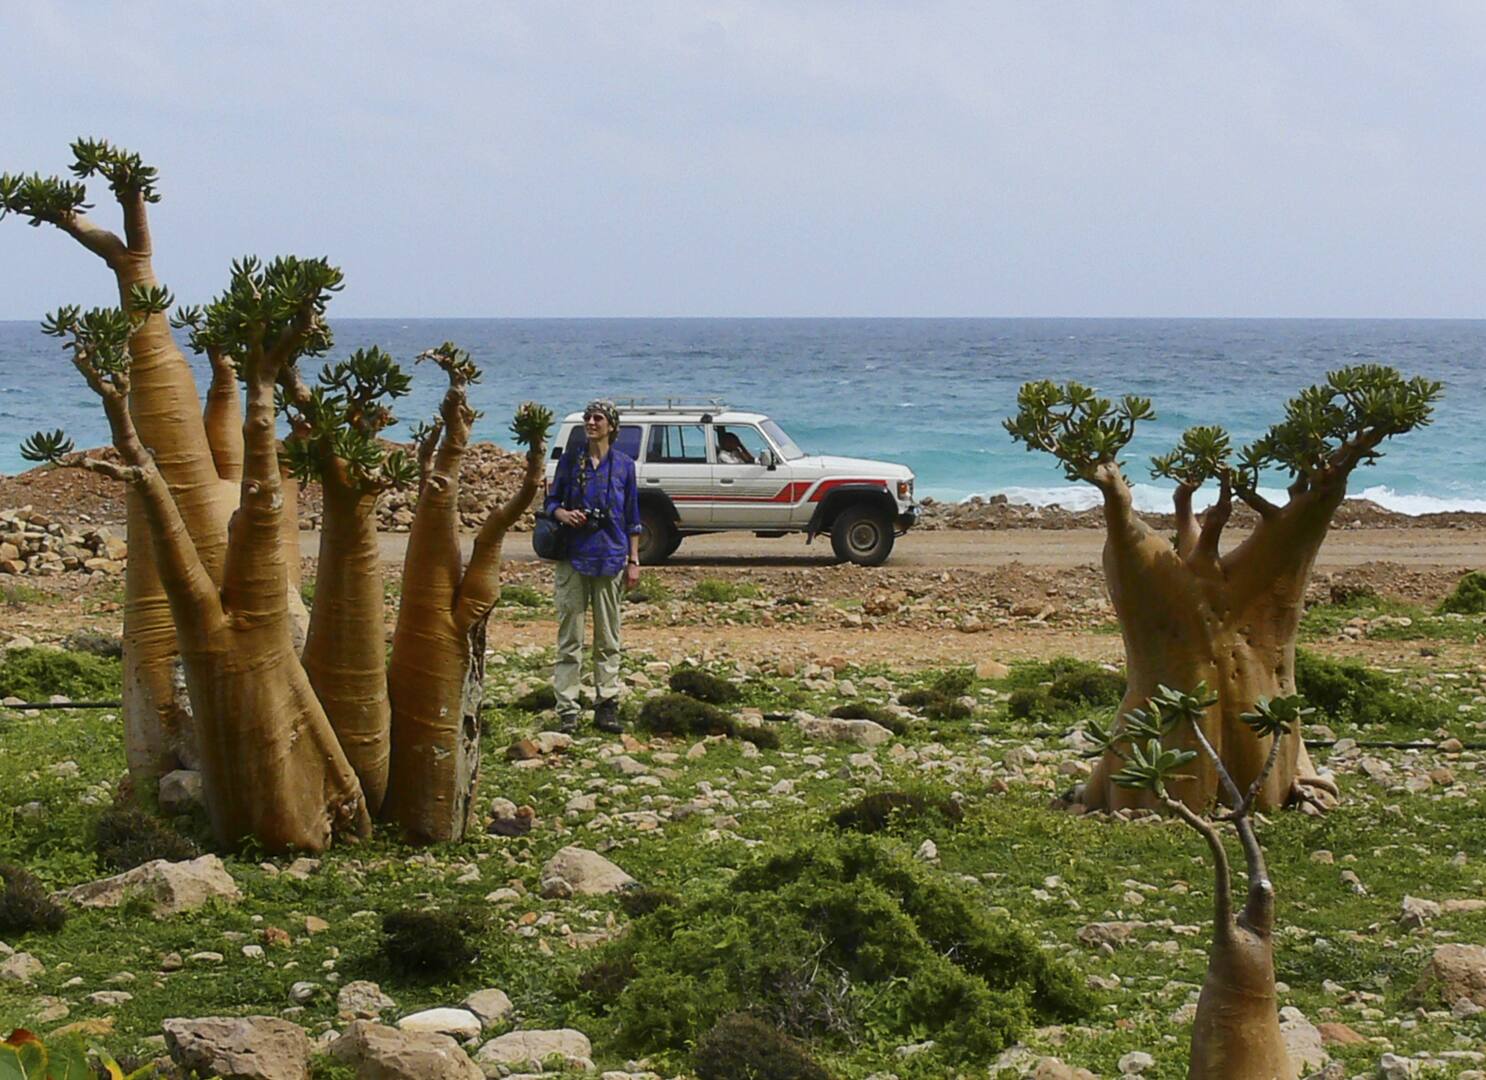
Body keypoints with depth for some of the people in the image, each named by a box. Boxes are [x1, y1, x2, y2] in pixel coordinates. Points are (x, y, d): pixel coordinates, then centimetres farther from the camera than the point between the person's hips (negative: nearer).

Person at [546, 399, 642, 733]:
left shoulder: (624, 465, 6)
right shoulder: (570, 461, 5)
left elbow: (632, 518, 9)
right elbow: (551, 500, 11)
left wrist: (633, 561, 6)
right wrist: (562, 514, -12)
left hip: (610, 559, 1)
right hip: (573, 557, -1)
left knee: (608, 639, 6)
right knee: (570, 637, -2)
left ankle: (607, 706, 12)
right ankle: (567, 710, 0)